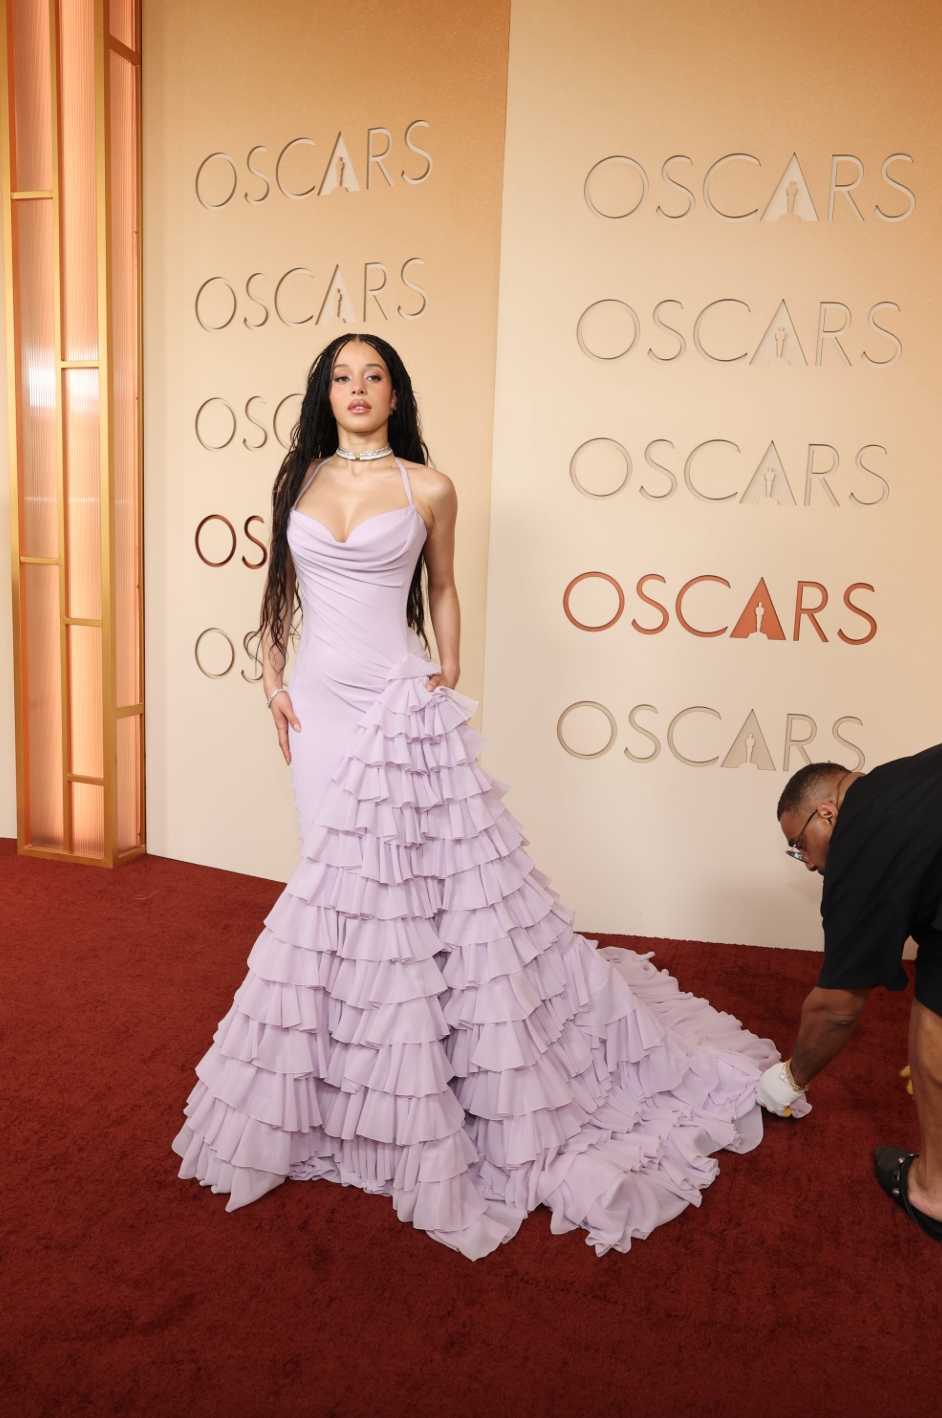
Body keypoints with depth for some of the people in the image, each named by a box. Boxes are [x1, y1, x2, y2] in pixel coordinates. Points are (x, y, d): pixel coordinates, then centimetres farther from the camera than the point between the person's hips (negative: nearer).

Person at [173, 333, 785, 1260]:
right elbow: (280, 588, 16)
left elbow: (441, 590, 10)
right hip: (319, 699, 4)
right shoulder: (297, 482, 9)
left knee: (432, 869, -2)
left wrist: (448, 683, 5)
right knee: (336, 878, 10)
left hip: (402, 702, -3)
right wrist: (272, 682, 8)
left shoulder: (427, 487, 1)